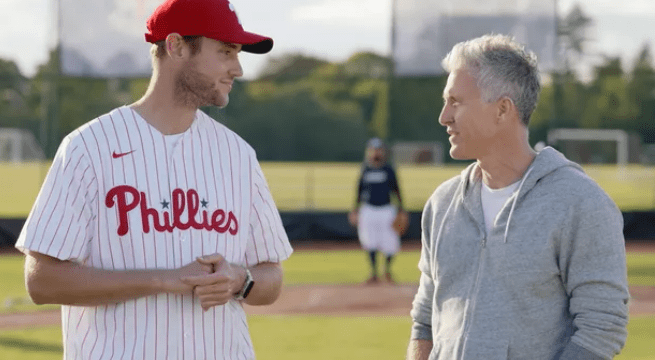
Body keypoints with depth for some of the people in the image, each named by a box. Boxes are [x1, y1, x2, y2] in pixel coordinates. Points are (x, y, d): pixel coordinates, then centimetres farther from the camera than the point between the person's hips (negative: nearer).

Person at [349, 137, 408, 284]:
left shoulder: (388, 170, 2)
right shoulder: (365, 170, 6)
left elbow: (395, 189, 6)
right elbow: (360, 190, 13)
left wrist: (400, 209, 1)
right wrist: (356, 209, 12)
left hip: (386, 210, -1)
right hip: (368, 210, 1)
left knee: (390, 243, -3)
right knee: (370, 243, -4)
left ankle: (387, 270, 21)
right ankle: (374, 273, 6)